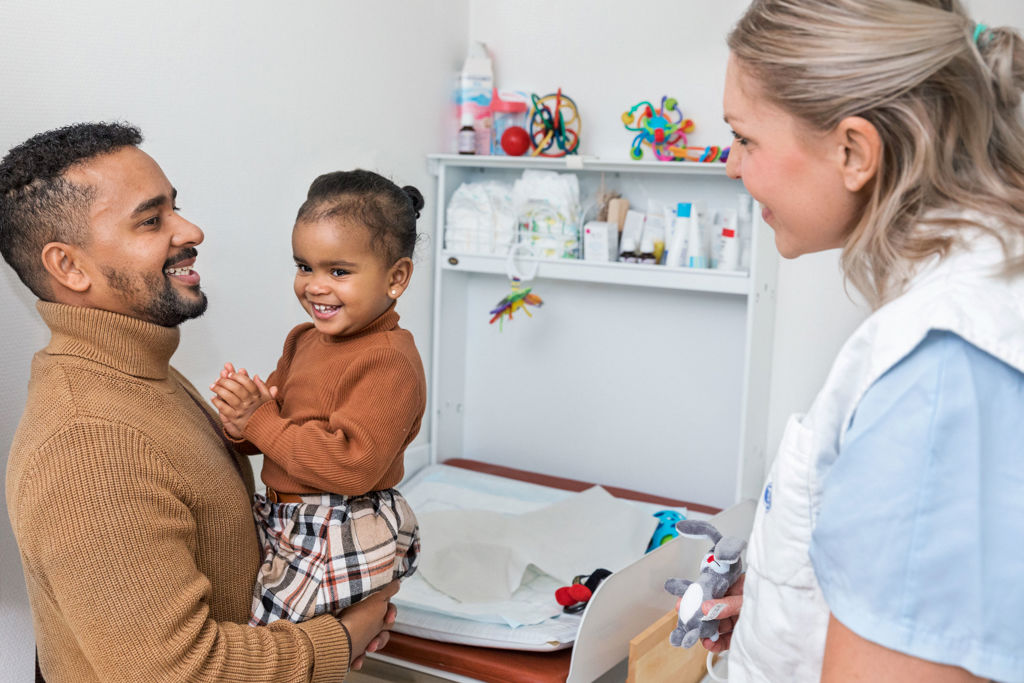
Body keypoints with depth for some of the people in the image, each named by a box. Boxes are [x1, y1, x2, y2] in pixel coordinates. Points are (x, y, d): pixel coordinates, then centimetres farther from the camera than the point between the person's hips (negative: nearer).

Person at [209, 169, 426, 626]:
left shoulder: (390, 363, -19)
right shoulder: (304, 340, 10)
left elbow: (352, 465, -27)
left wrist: (260, 422, -19)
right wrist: (241, 418, -12)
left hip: (346, 540, -9)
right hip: (285, 519, 9)